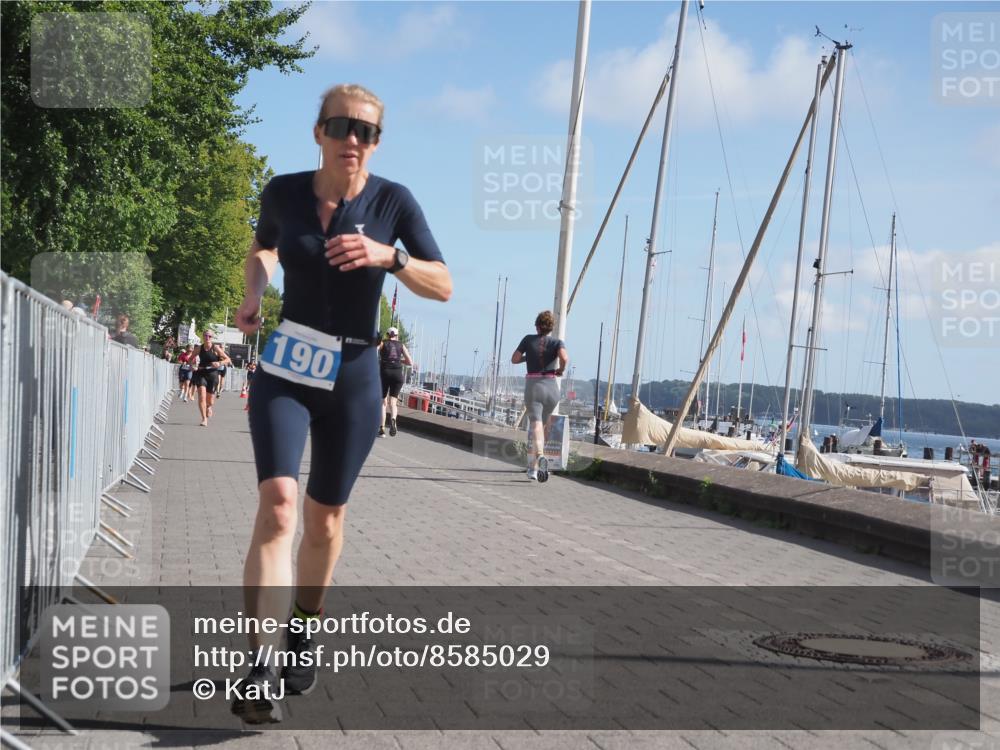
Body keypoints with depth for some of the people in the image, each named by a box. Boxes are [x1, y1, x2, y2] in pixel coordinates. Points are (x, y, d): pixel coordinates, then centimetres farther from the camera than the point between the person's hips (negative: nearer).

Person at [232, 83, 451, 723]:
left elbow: (444, 287, -8)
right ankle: (259, 670, -22)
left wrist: (388, 256, -24)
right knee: (278, 500, -19)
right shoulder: (284, 191, -2)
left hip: (352, 378, 0)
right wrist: (254, 292, -1)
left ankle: (304, 630, 36)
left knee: (325, 517, 10)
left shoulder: (394, 202, -7)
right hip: (284, 370, 0)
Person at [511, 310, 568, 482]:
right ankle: (533, 467, 22)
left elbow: (514, 359, 10)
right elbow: (564, 358, -17)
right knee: (542, 425, 18)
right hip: (551, 387, 2)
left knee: (535, 425, -13)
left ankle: (540, 455, -42)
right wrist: (560, 369, 3)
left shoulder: (529, 339, 4)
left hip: (533, 386, -2)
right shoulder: (557, 342, 3)